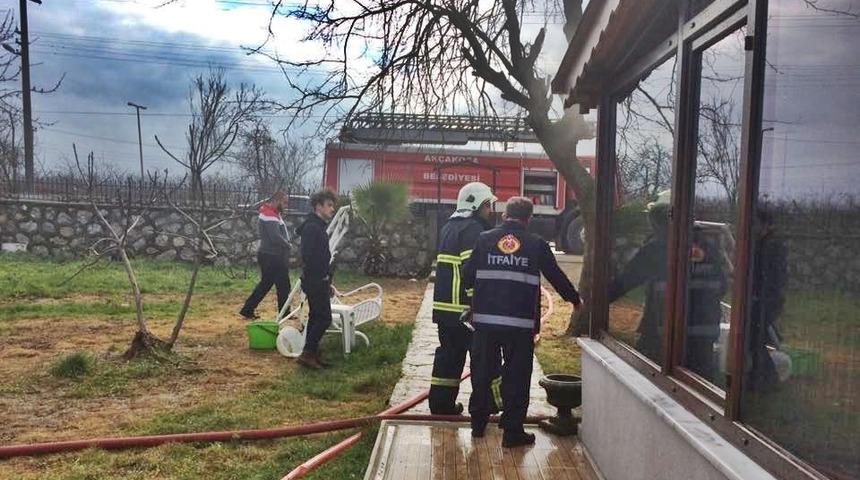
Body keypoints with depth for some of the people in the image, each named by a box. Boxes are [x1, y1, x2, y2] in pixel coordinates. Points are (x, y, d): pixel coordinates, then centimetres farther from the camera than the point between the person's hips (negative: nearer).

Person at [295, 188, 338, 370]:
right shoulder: (312, 228, -17)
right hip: (316, 281, -11)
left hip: (318, 281, 11)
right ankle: (307, 354, -4)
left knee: (316, 317, 13)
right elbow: (310, 257, -25)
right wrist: (325, 277, -16)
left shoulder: (318, 226, 16)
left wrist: (327, 281, 17)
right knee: (324, 318, -8)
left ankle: (312, 354, 19)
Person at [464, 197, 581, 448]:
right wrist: (575, 300, 28)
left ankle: (478, 423, 28)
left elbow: (467, 276, 4)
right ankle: (513, 431, 11)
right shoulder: (536, 244, 1)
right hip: (520, 324, -2)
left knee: (481, 373, 16)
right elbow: (556, 276, 11)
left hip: (485, 320, 2)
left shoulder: (484, 239, 4)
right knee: (517, 377, 8)